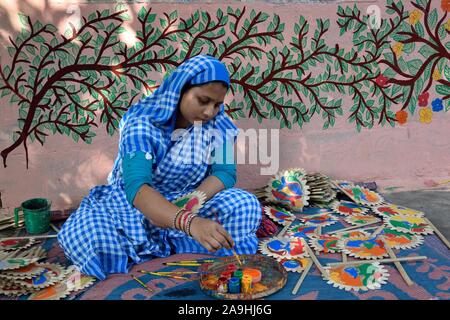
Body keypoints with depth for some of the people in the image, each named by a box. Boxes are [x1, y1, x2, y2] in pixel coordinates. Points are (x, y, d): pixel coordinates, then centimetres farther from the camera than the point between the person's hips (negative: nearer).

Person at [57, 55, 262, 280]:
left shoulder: (218, 123, -8)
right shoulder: (142, 124, -23)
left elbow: (225, 172, -11)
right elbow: (135, 186, -37)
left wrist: (194, 201, -33)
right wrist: (189, 223, -54)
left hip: (191, 205, 3)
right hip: (134, 204, -3)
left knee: (247, 207, -24)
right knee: (80, 233, -31)